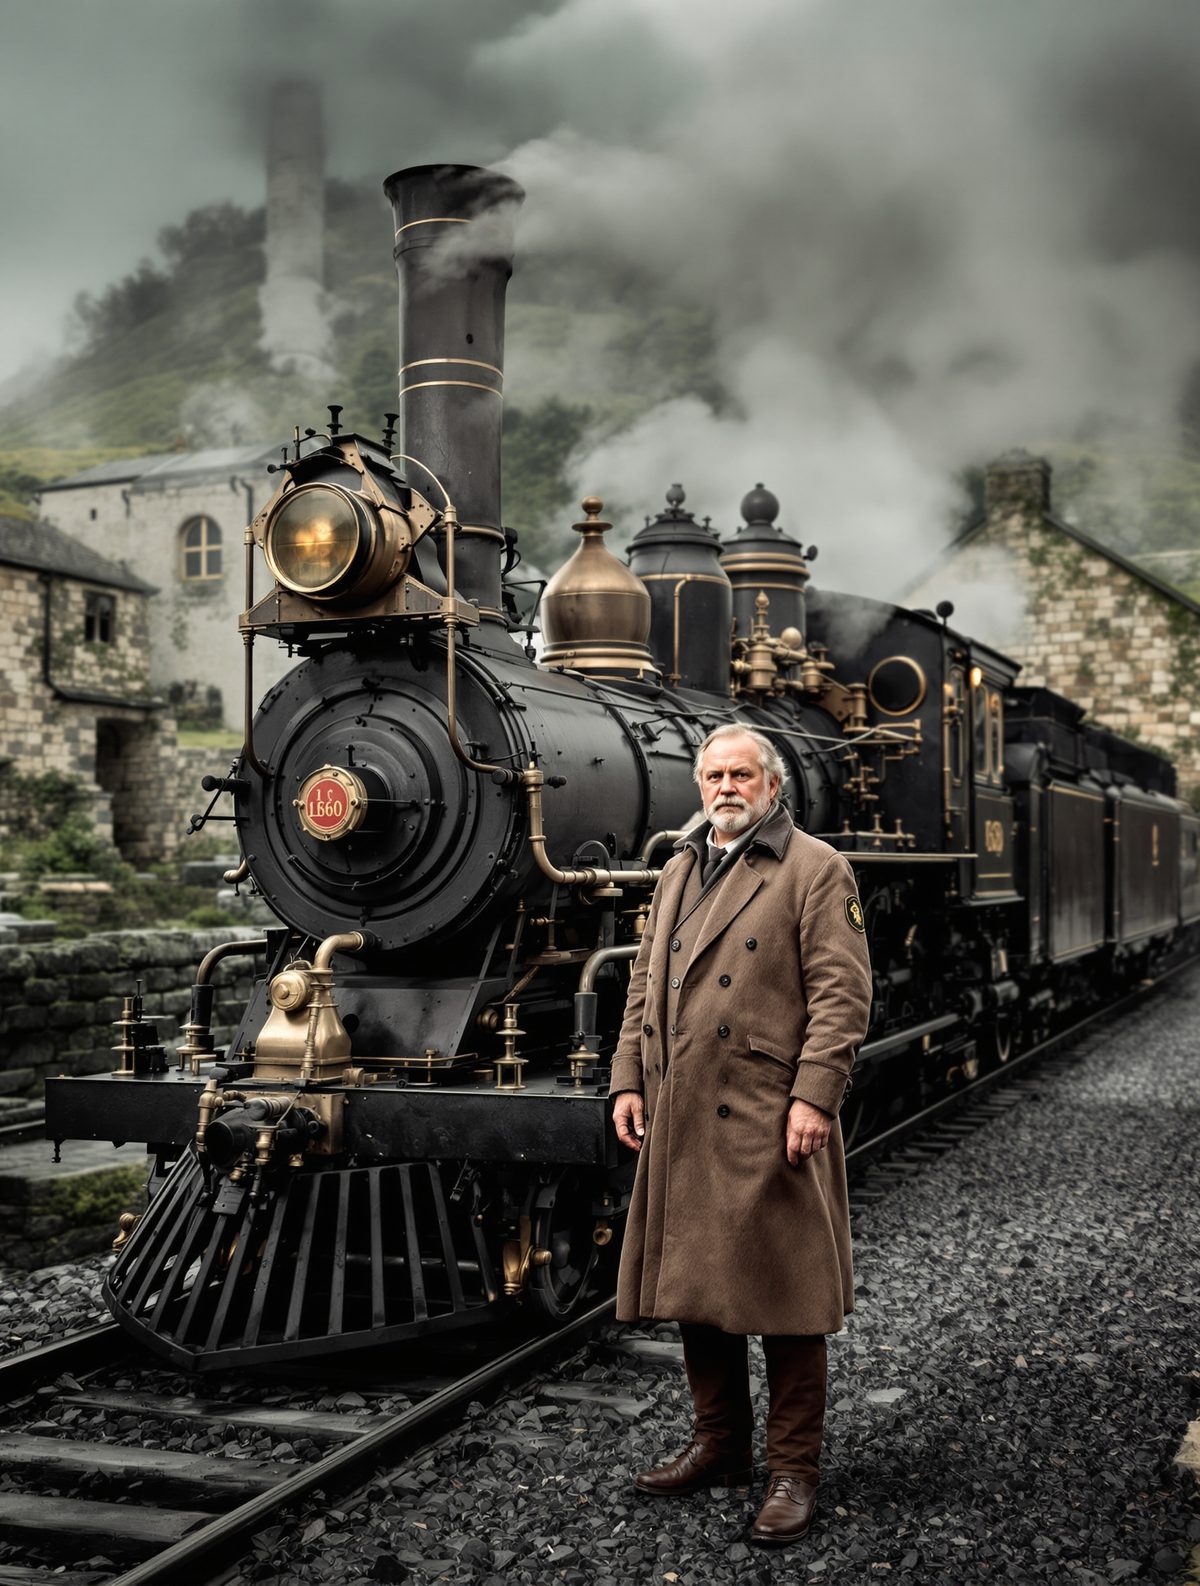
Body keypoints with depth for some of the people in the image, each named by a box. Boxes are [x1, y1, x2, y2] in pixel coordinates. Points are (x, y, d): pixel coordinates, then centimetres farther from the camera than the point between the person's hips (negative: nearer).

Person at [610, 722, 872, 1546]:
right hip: (682, 1122, 7)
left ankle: (794, 1471, 13)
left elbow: (842, 990, -11)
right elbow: (646, 982, 19)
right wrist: (629, 1080, 10)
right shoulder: (680, 870, 18)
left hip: (769, 1122, -7)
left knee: (784, 1297, 1)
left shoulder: (816, 868, -4)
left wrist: (814, 1094, -19)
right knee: (692, 1286, 14)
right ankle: (720, 1445, 30)